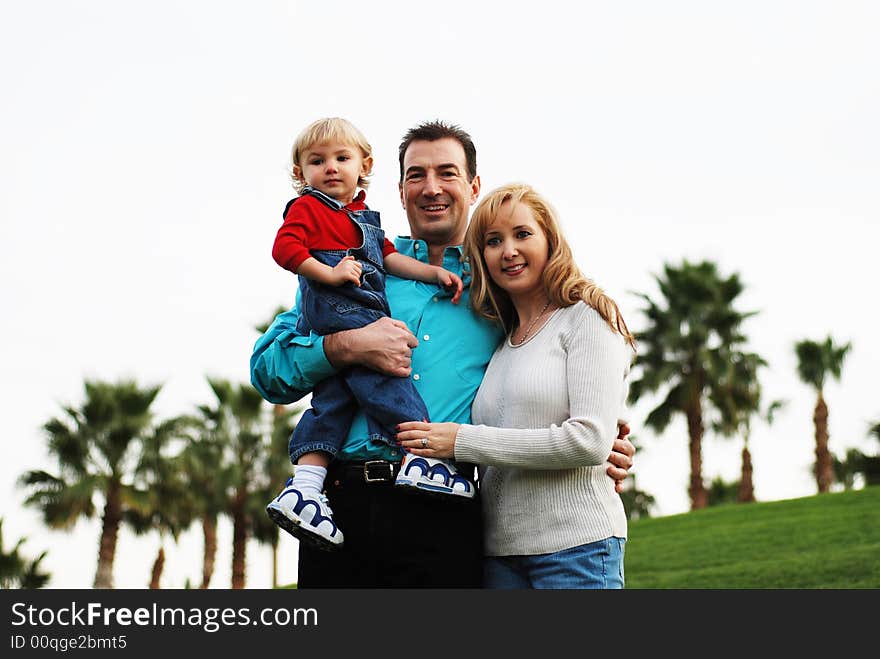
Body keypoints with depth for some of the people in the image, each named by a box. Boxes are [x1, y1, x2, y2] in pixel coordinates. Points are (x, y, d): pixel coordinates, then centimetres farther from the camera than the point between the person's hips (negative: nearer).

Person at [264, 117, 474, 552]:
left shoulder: (365, 217, 28)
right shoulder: (306, 207, 3)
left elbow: (390, 257, 27)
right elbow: (285, 247, -11)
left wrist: (434, 272, 14)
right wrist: (330, 273, -17)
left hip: (363, 315, 8)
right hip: (337, 315, -8)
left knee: (332, 401, 0)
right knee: (383, 374, -18)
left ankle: (303, 487, -4)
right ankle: (419, 458, -22)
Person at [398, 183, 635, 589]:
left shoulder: (586, 318, -2)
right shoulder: (501, 342, 16)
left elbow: (591, 441, -14)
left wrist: (463, 441, -11)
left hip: (575, 544, -6)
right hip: (501, 550, 6)